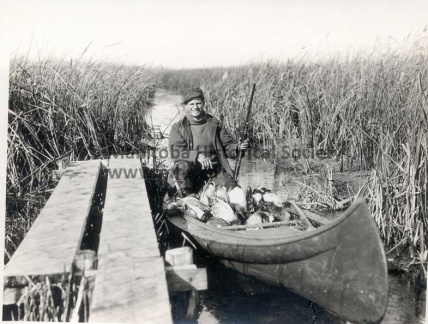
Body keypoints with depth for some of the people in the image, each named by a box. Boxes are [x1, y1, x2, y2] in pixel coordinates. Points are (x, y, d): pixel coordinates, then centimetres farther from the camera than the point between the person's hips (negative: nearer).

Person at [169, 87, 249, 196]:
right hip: (192, 168, -1)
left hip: (214, 167, 1)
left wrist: (238, 147, -11)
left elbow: (228, 146, 13)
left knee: (234, 191, -22)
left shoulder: (214, 123, 13)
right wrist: (197, 156, -26)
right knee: (182, 166, -34)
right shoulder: (178, 127, 5)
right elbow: (175, 151, -10)